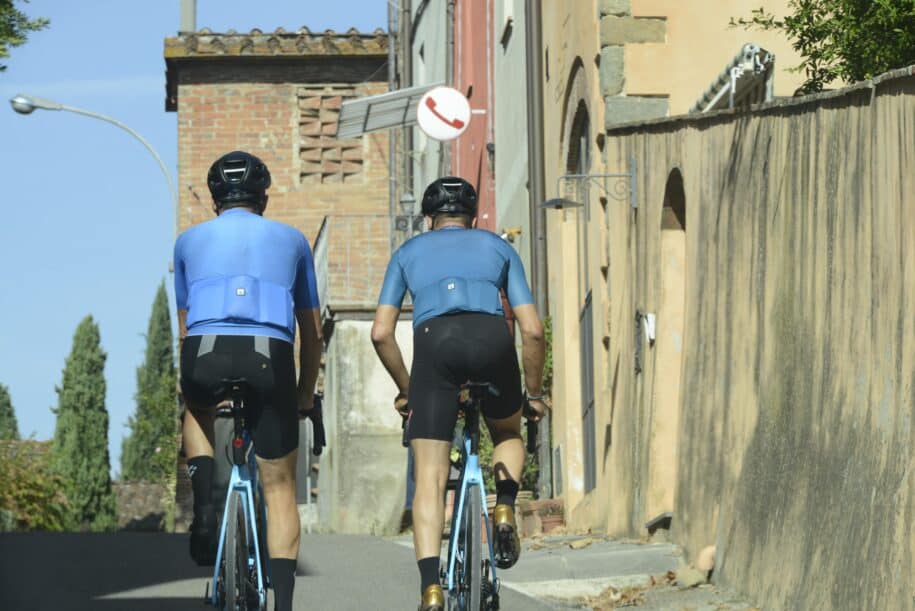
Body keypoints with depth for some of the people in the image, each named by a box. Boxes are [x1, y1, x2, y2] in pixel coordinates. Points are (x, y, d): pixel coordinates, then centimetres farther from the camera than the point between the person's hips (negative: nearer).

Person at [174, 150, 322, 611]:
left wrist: (195, 379, 40)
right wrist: (306, 396, 38)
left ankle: (204, 506, 12)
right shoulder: (291, 240, 24)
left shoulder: (190, 240, 24)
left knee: (198, 413, 36)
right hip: (269, 357, 0)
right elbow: (312, 332, 27)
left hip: (205, 352, 0)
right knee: (279, 486, 11)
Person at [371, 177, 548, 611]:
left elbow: (381, 333, 20)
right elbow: (532, 330, 20)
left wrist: (405, 389, 33)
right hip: (491, 336, 0)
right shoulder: (497, 247, 29)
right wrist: (534, 393, 31)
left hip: (434, 340, 0)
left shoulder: (409, 252, 30)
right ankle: (504, 507, 1)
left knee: (430, 478, 2)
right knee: (508, 436, 30)